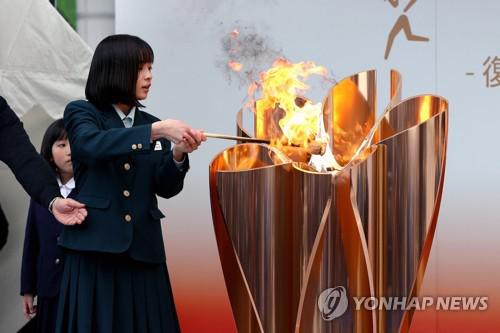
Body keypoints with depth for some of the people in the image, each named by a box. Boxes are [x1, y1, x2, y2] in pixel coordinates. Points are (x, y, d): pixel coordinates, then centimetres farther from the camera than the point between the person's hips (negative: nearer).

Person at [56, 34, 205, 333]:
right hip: (96, 249, -4)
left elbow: (166, 188, 6)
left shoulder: (152, 123, 15)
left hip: (143, 251, 4)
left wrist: (178, 155, -14)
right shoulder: (81, 113, 3)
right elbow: (92, 145, -20)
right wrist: (156, 130, -28)